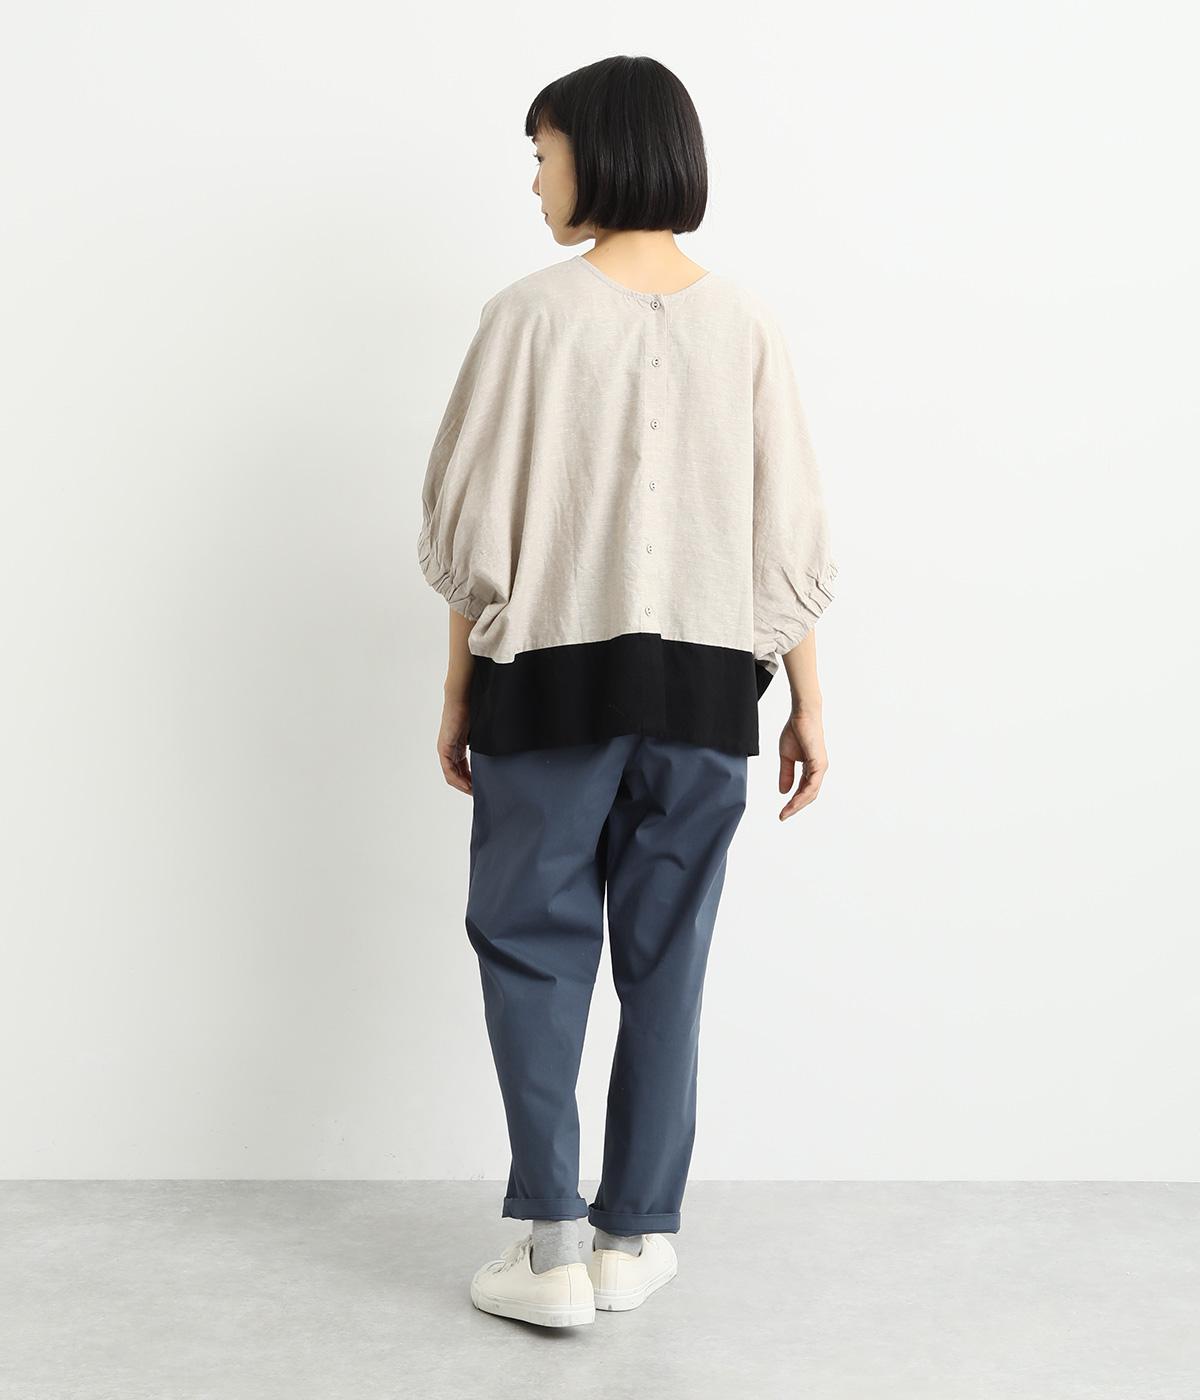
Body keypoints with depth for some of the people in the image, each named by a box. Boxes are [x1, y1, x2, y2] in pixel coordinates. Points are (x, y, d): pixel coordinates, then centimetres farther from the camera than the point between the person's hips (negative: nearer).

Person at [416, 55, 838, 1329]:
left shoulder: (531, 314, -6)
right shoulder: (745, 324, 1)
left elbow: (475, 525, -4)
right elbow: (788, 535, 1)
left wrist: (460, 688, 6)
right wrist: (807, 702, 9)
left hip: (550, 676, -2)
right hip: (703, 684, 3)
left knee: (532, 947, 9)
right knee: (665, 961, 11)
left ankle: (553, 1248, 6)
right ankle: (637, 1238, 20)